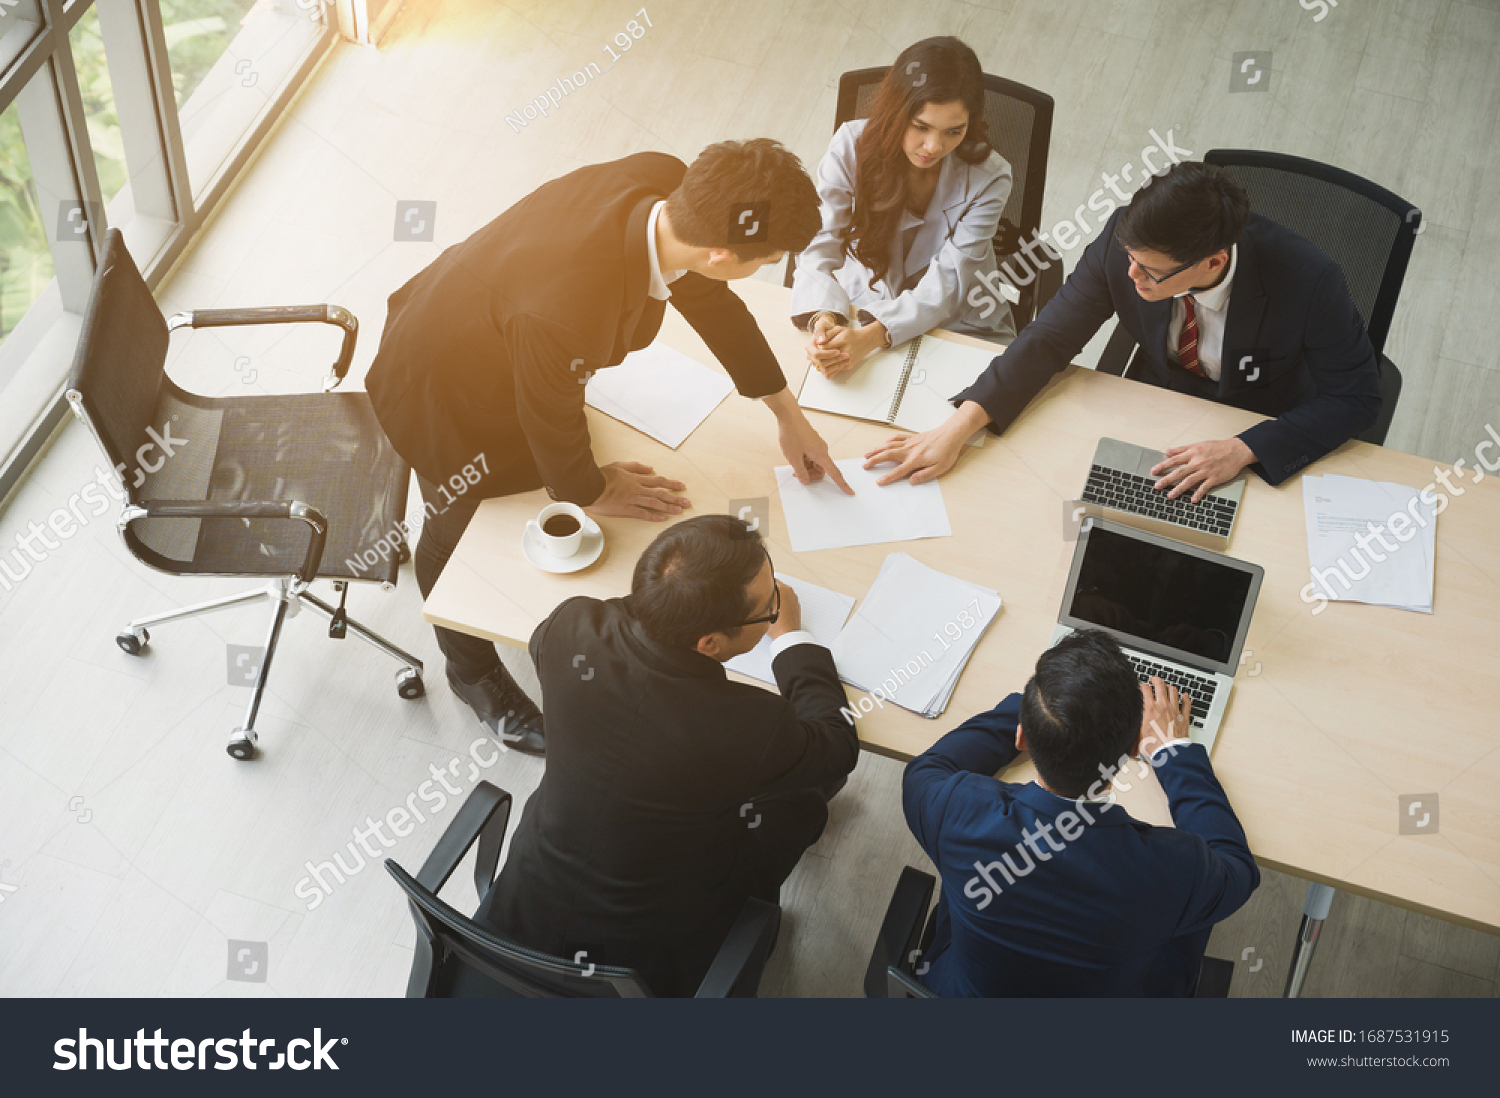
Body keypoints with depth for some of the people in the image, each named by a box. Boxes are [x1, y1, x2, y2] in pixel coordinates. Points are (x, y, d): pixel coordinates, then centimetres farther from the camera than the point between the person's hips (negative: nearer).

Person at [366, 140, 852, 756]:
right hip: (441, 394, -7)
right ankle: (474, 674, 49)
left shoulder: (667, 186, -27)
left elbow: (708, 298, -6)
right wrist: (592, 492, -5)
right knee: (457, 540, 20)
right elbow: (552, 422, -27)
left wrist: (788, 414, 4)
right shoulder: (566, 311, -49)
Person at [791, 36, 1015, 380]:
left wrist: (870, 337, -39)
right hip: (859, 311, 1)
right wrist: (824, 320, -39)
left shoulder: (988, 179, -18)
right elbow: (819, 245, -17)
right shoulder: (853, 146, -14)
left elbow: (946, 284, -22)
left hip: (959, 329, -1)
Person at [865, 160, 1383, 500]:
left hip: (1268, 445, -3)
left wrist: (1241, 450, -33)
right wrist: (956, 429, -27)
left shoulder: (1307, 282, -32)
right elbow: (1049, 338, -15)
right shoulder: (1126, 239, -23)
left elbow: (1356, 396, -19)